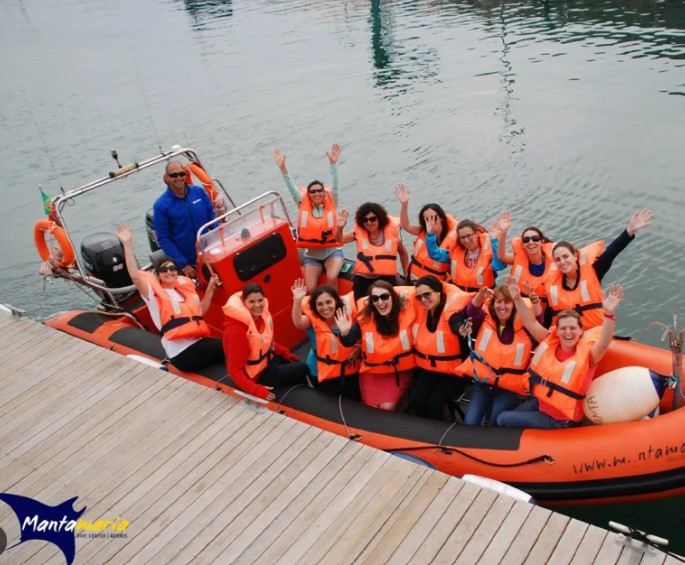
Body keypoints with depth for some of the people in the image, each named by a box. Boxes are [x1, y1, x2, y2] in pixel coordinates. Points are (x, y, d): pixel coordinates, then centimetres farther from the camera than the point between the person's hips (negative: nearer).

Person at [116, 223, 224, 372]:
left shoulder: (185, 287, 16)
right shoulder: (154, 293, -3)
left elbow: (201, 311, 25)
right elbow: (135, 276, -19)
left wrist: (210, 288, 15)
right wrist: (127, 245, -22)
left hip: (198, 342, 6)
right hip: (182, 353, -6)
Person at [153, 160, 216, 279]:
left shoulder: (199, 191, -4)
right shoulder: (161, 205, -12)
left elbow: (212, 216, 8)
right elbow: (163, 239, -11)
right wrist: (182, 264, -15)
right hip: (189, 263, -3)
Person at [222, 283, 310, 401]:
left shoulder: (260, 314, -6)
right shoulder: (236, 329, -30)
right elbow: (235, 370, -29)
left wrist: (286, 353, 6)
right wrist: (257, 390, -35)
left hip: (267, 359, 8)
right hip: (255, 375, -8)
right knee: (302, 369, -1)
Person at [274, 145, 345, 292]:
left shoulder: (331, 203, -2)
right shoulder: (304, 205, 0)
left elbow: (335, 185, -14)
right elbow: (292, 187, -7)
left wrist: (333, 163, -27)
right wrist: (283, 167, -18)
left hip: (332, 252, -1)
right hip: (312, 255, 2)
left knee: (331, 277, -28)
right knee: (310, 289, -12)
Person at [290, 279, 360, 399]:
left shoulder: (348, 310, -13)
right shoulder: (313, 318, -17)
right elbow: (298, 323, -40)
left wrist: (360, 346, -17)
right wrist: (297, 301, -53)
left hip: (351, 369, 2)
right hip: (326, 372, -2)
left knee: (357, 399, 16)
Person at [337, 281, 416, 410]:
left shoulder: (406, 312, -15)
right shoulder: (365, 318, -14)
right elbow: (349, 342, -13)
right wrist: (344, 332, -30)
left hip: (399, 371, -1)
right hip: (372, 372, 1)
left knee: (386, 408, -13)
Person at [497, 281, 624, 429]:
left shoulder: (586, 353, -21)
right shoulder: (550, 342, -7)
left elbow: (604, 344, -39)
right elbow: (532, 324, -5)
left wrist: (609, 313, -55)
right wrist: (518, 299, -19)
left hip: (559, 419, -6)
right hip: (539, 402, 6)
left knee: (504, 419, -6)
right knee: (503, 416, 15)